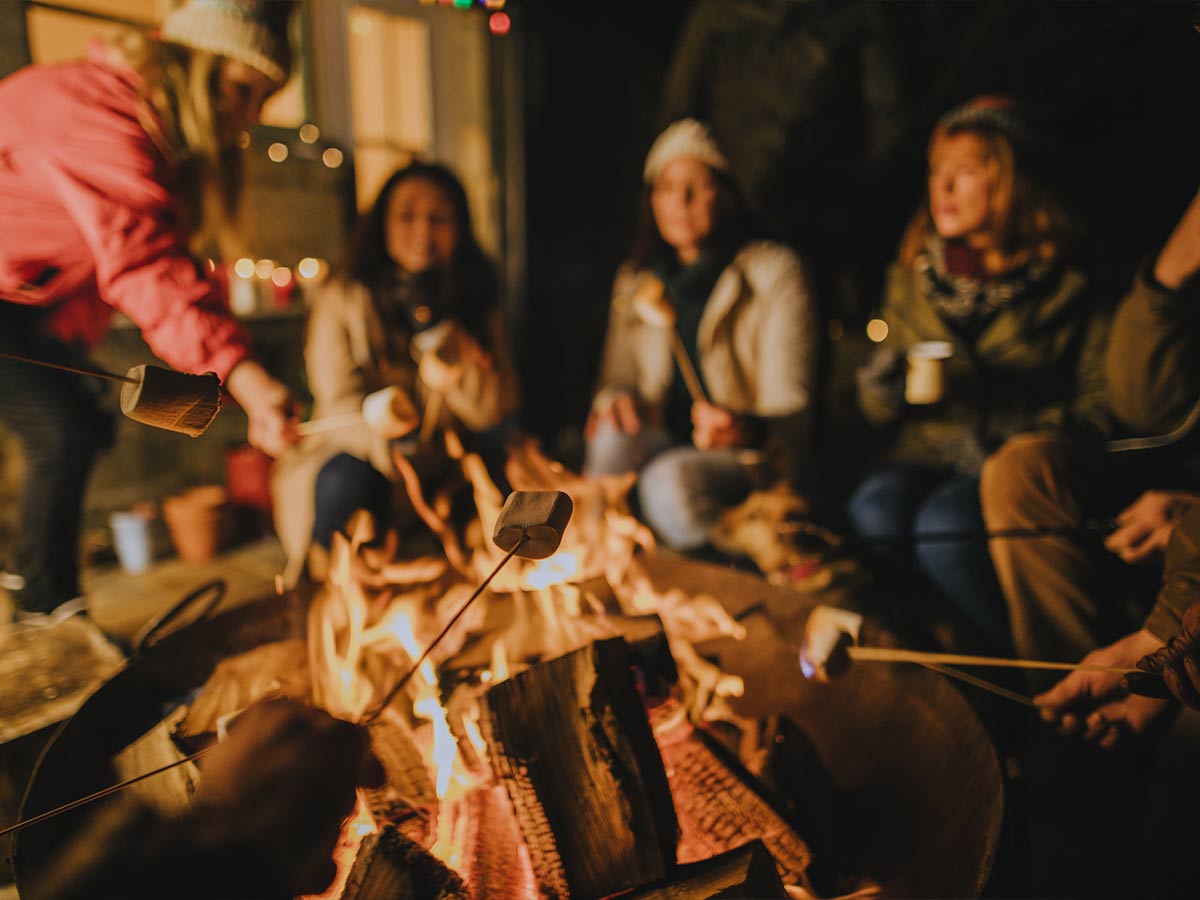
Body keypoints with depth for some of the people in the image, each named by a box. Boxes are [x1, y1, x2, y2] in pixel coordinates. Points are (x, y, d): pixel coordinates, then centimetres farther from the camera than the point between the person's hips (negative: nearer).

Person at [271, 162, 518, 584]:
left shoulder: (476, 304, 2)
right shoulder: (341, 300, -4)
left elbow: (492, 412, -11)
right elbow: (342, 406, -15)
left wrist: (433, 324, -20)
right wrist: (395, 449, -35)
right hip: (361, 457, -2)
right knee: (345, 483, -34)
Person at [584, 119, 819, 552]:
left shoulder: (776, 273, -5)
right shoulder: (635, 281, 11)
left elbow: (791, 412, -12)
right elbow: (618, 378, 15)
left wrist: (749, 429, -35)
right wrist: (615, 399, -10)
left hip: (755, 461, -4)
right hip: (663, 447, 4)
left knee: (671, 479, -34)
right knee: (612, 440, -28)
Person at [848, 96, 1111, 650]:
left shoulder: (1064, 287, 1)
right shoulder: (911, 277, 12)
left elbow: (1098, 411, -2)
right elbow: (879, 406, 15)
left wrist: (1008, 435, -15)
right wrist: (884, 384, -7)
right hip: (928, 456, 3)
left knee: (944, 524, -32)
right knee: (875, 512, -29)